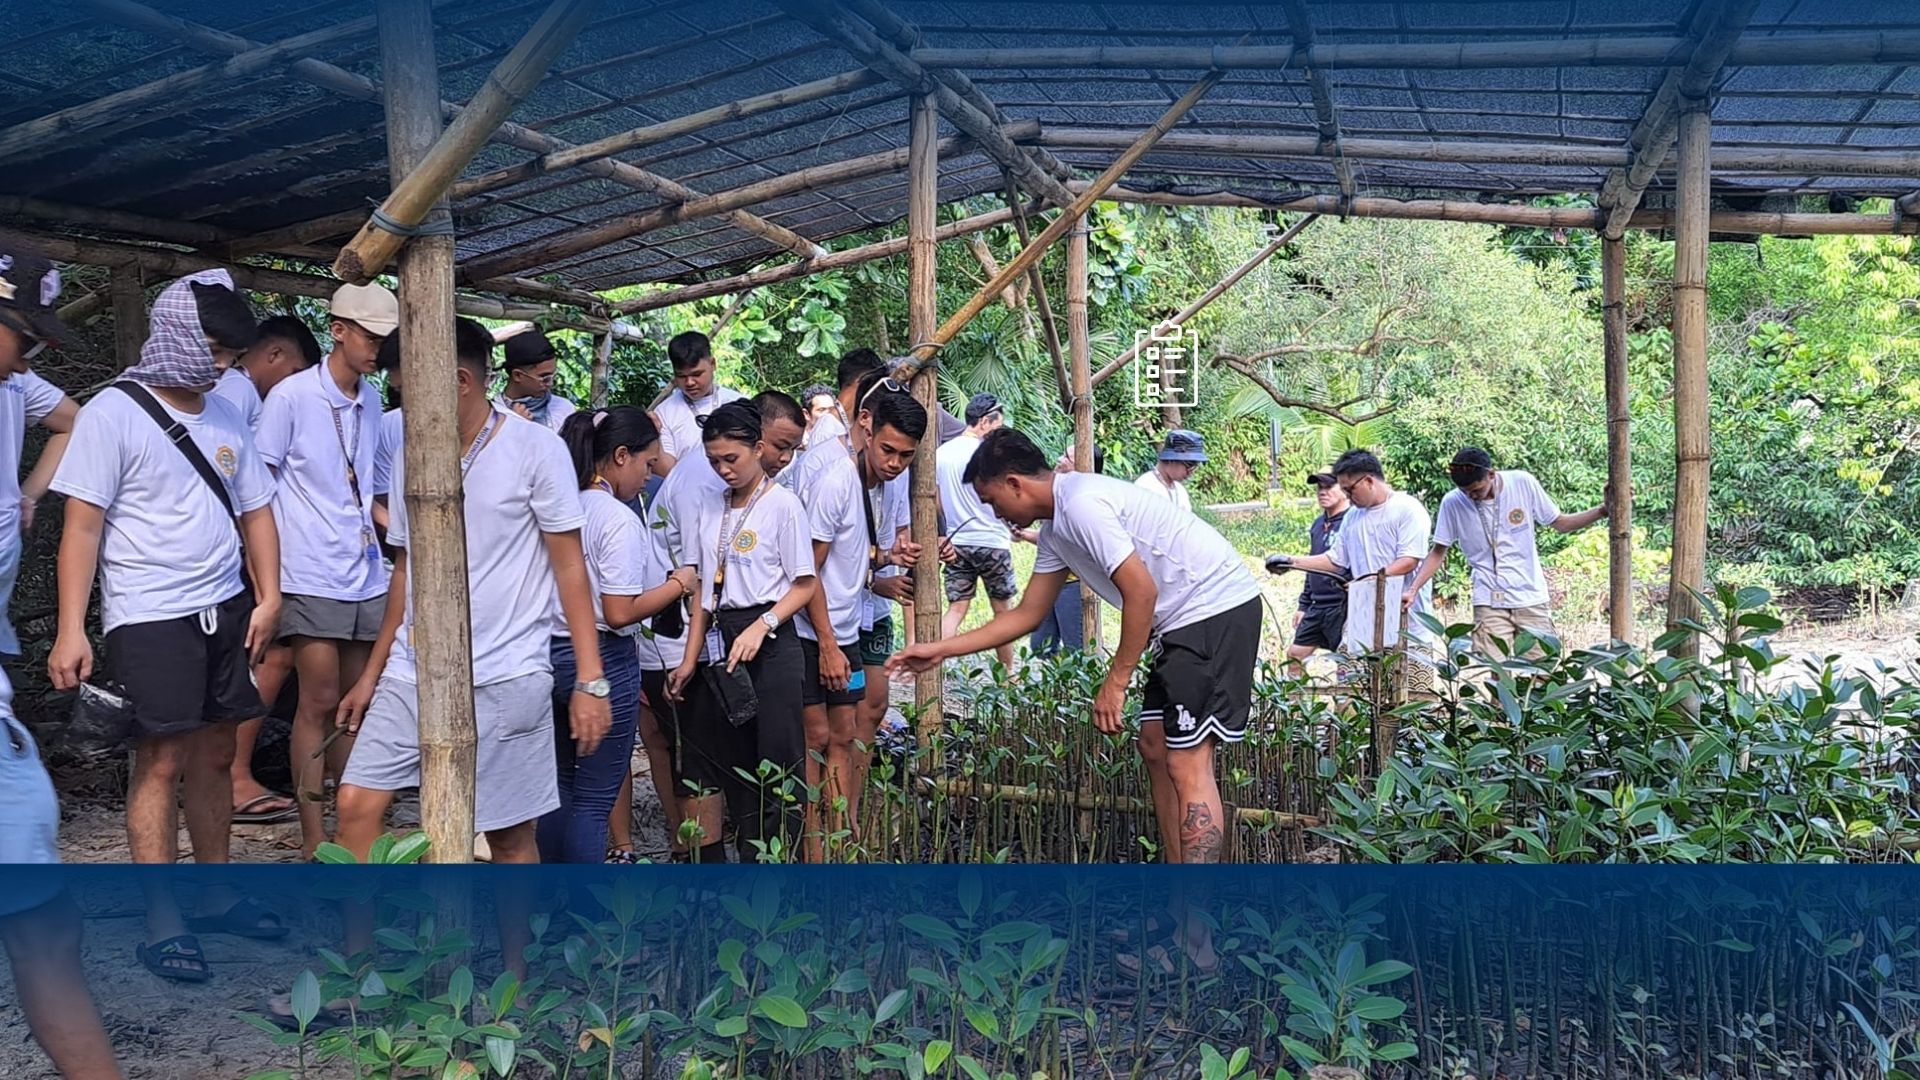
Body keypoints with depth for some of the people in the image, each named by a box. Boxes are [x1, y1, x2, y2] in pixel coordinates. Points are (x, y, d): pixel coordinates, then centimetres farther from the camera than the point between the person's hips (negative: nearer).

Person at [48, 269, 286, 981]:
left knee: (215, 756, 11)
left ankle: (214, 897, 23)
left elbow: (256, 511, 15)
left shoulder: (224, 417, 11)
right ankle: (162, 925, 5)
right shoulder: (114, 412, -7)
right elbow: (83, 524, -10)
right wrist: (71, 630, -15)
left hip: (225, 610, 6)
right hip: (150, 618, -6)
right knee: (162, 763, -3)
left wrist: (268, 597, 2)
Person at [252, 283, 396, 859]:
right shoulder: (291, 395, -8)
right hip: (312, 577, -6)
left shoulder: (371, 400, 11)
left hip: (367, 575, 6)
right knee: (319, 702, -4)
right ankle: (314, 839, 4)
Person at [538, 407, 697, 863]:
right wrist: (678, 584, -5)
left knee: (559, 784, 18)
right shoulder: (619, 520, -15)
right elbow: (620, 613, -18)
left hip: (550, 653, 7)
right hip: (601, 660, -7)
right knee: (595, 798, 2)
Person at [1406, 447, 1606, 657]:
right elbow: (1438, 553, 3)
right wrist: (1413, 590, -7)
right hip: (1489, 603, -1)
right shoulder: (1452, 503, -7)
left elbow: (1560, 523, 6)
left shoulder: (1523, 483, -6)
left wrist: (1602, 511, -6)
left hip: (1531, 600, 1)